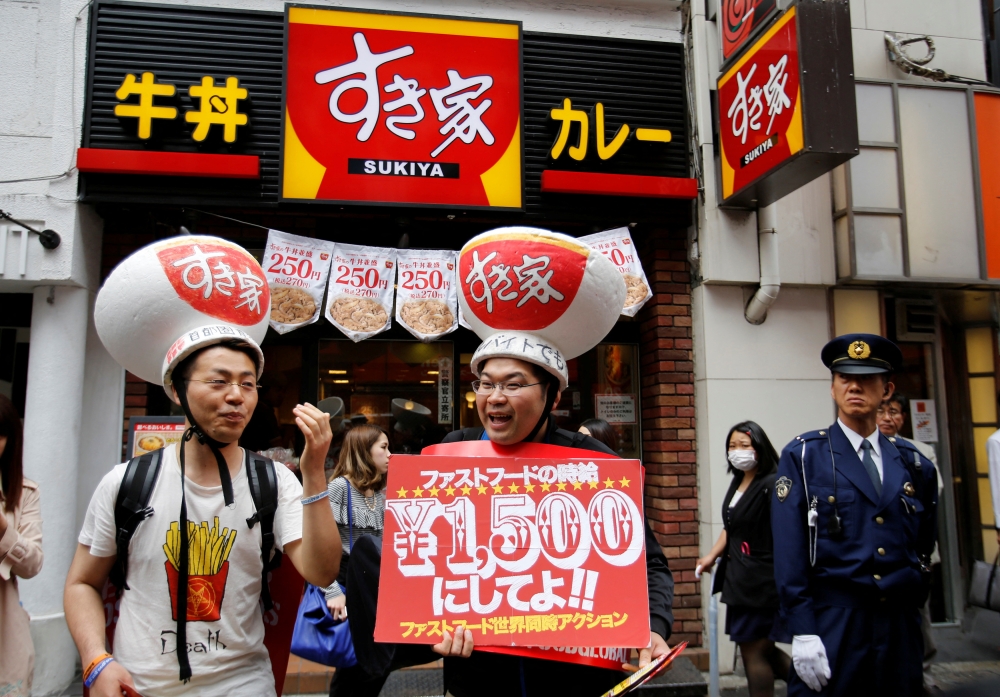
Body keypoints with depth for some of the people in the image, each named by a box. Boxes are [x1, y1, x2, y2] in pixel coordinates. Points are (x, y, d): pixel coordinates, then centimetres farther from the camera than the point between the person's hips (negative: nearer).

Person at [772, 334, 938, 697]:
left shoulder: (914, 463, 9)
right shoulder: (802, 456, -3)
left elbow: (924, 546, 17)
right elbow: (789, 552, -8)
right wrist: (803, 632, -13)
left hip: (900, 627, 4)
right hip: (831, 626, -4)